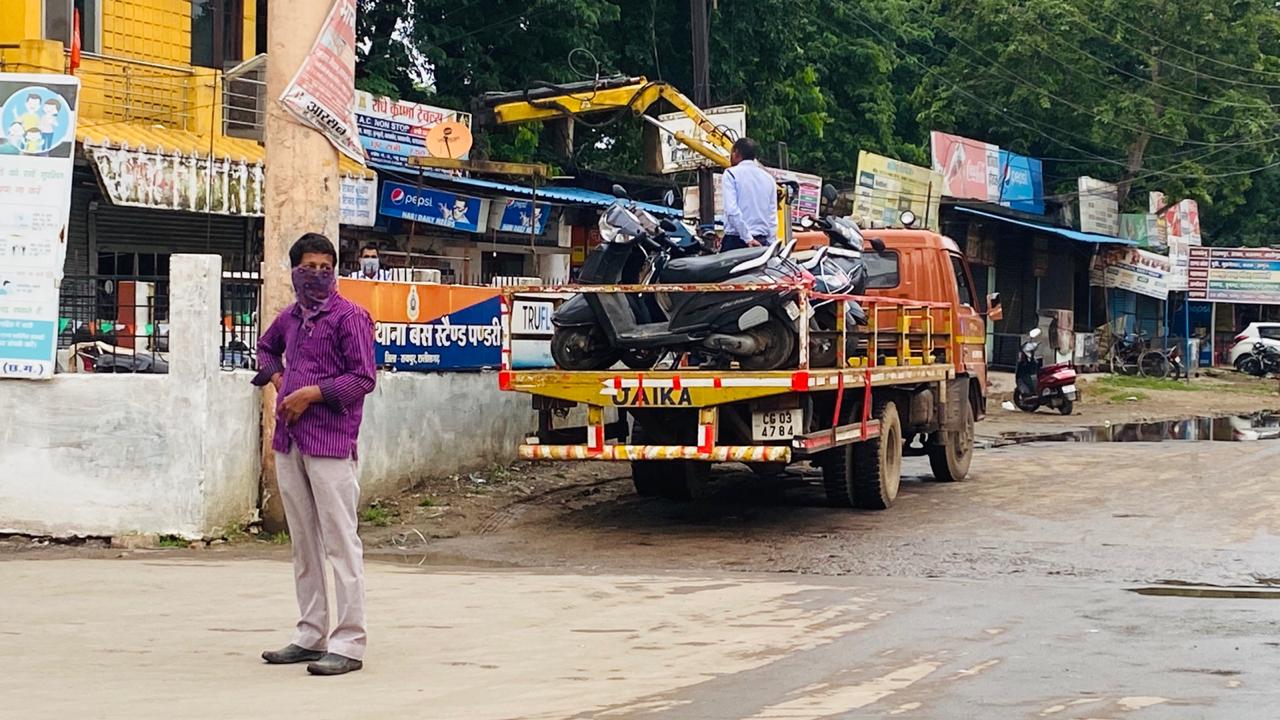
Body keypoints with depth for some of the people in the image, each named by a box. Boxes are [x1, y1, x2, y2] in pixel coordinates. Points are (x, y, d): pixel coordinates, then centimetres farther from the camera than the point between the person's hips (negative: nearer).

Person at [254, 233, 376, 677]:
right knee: (303, 544, 12)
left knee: (340, 543, -6)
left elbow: (363, 378, -10)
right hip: (289, 441, 8)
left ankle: (349, 644, -5)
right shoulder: (290, 317, 15)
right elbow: (267, 347, 36)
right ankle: (310, 636, 20)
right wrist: (276, 378, 16)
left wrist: (310, 394, -14)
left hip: (330, 442, -8)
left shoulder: (349, 317, -5)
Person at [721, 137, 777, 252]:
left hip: (736, 240, -5)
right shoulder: (769, 178, 15)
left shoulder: (731, 173, -1)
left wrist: (748, 238, -13)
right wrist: (770, 243, 12)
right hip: (762, 241, 5)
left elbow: (732, 210, -12)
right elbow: (773, 217, 12)